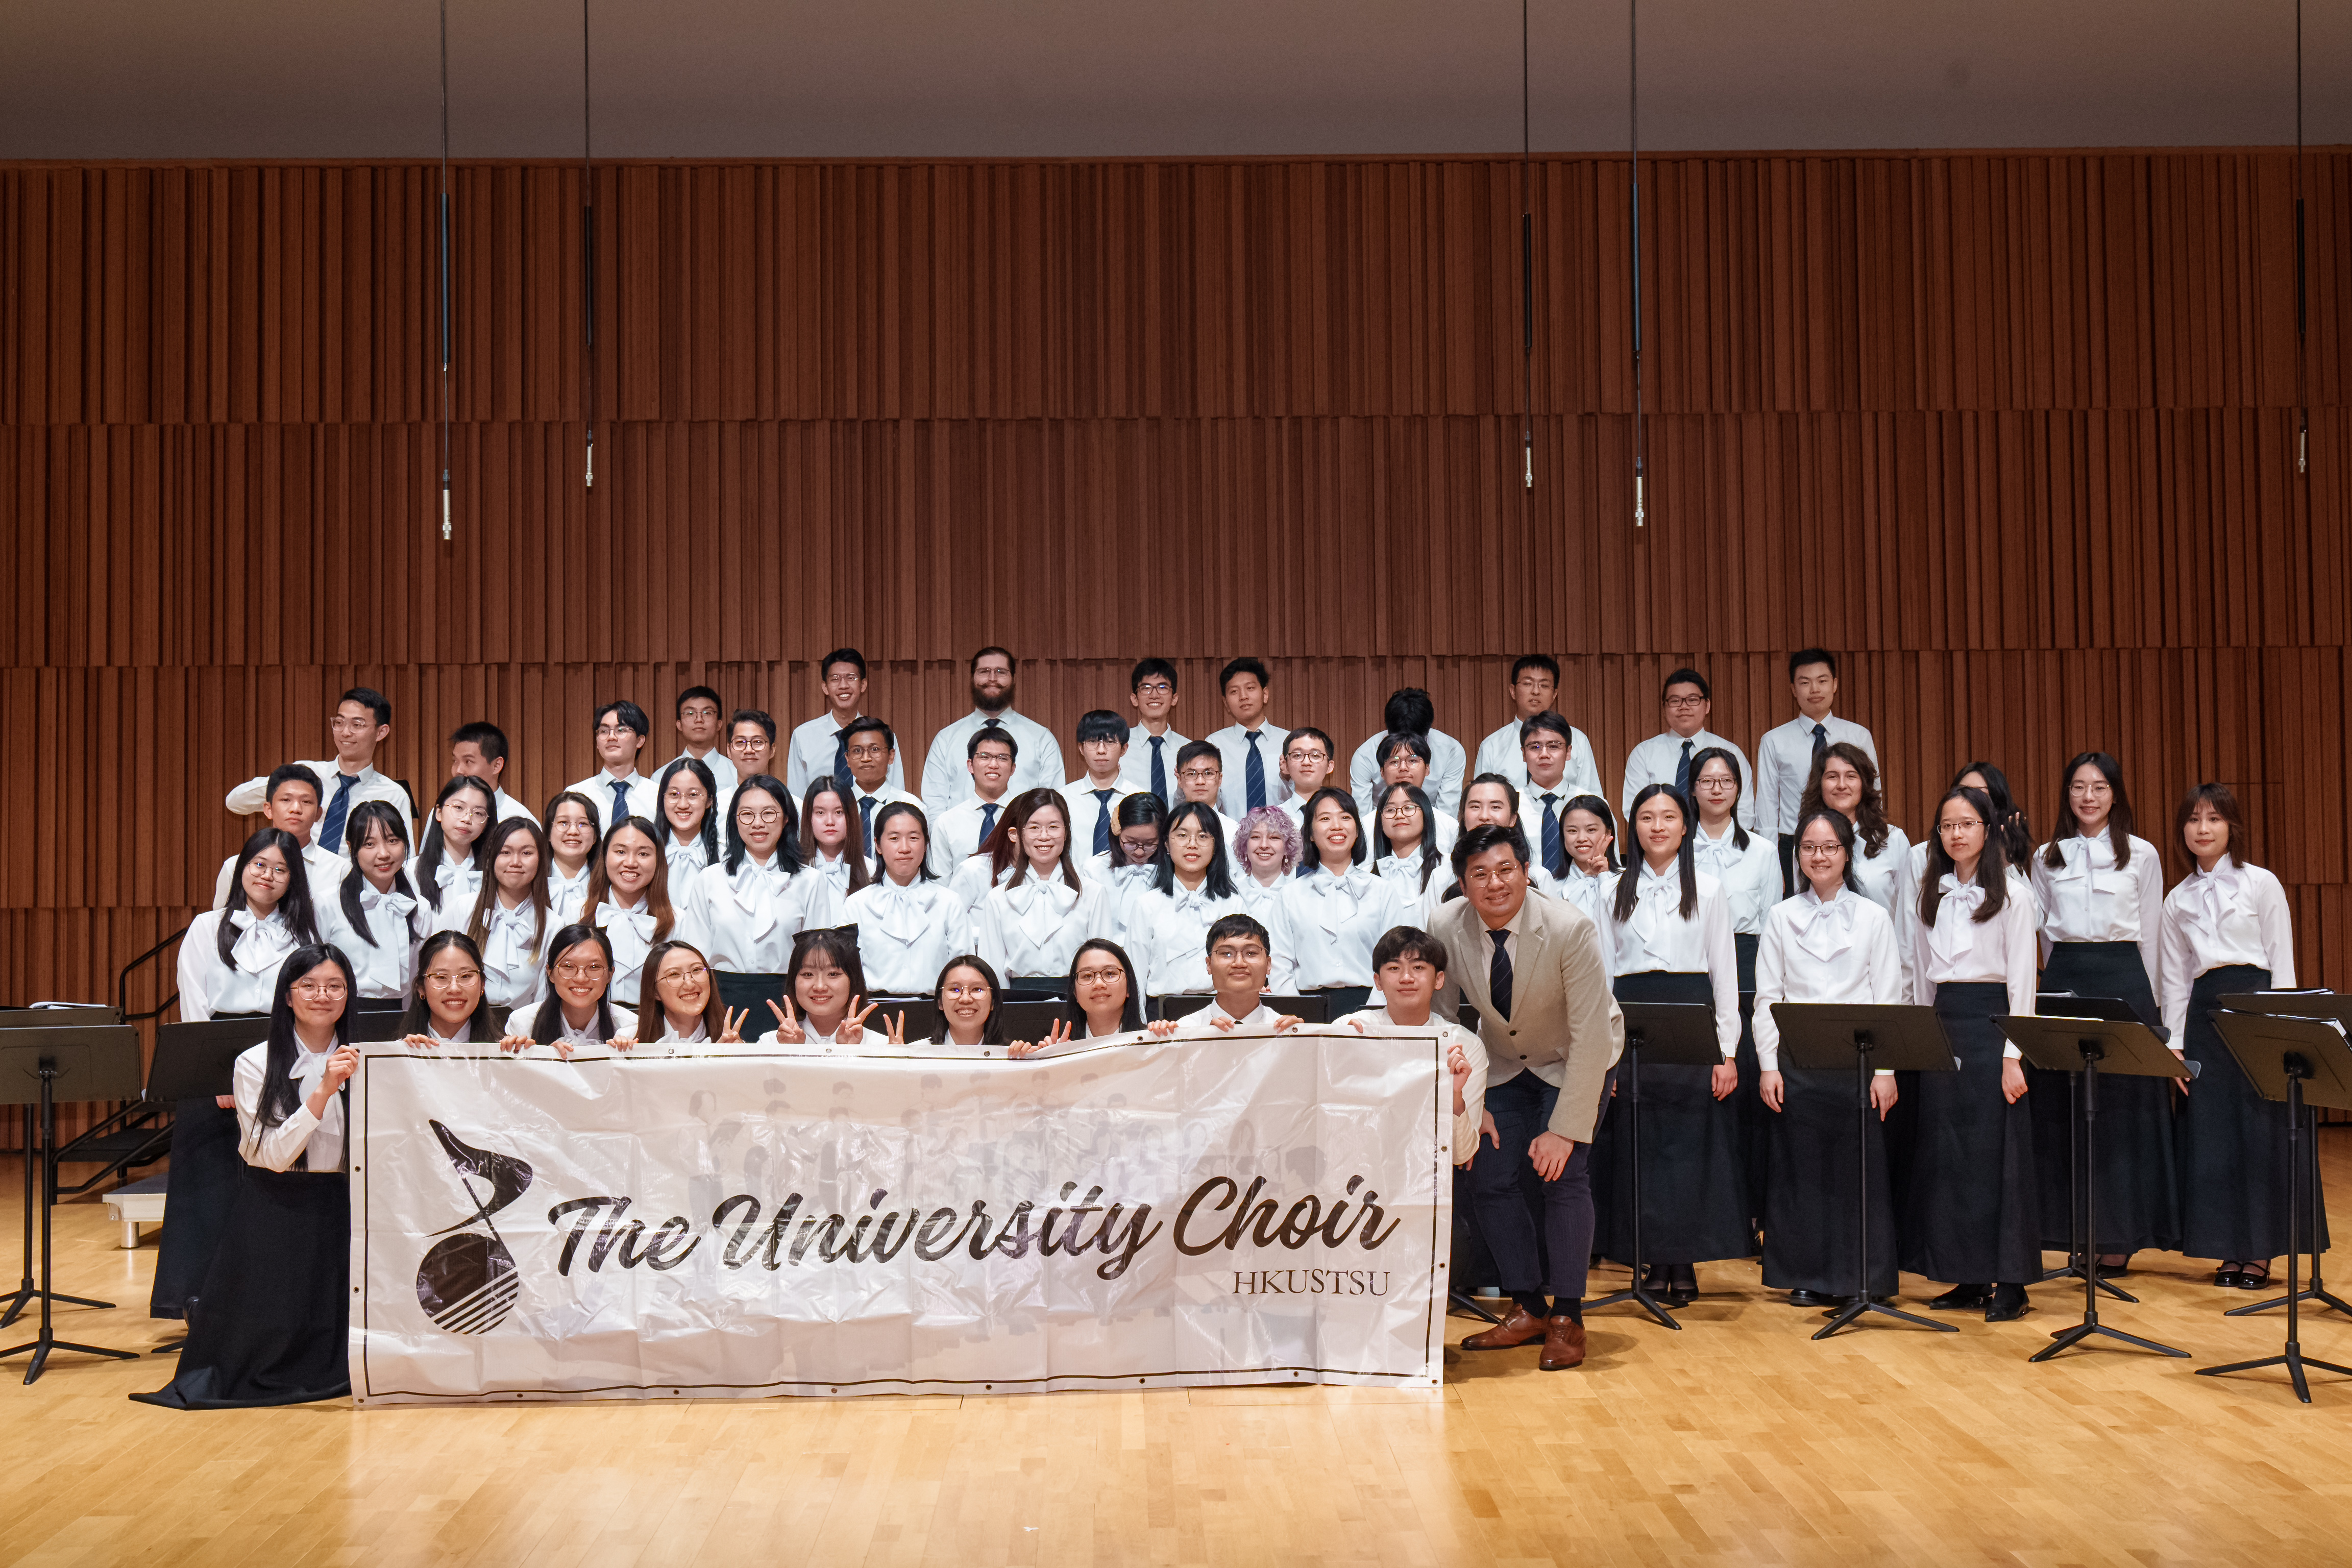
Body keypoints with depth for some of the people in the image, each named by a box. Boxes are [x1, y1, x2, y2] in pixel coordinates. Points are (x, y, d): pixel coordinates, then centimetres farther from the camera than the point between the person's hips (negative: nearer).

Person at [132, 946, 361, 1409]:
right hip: (271, 1214, -2)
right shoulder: (256, 1064, -5)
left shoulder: (361, 1063, 1)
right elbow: (274, 1154, -16)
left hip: (337, 1213, 2)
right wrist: (323, 1092, -24)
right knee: (265, 1338, 1)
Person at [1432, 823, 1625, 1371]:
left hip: (1575, 1061, -4)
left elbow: (1592, 1035, -28)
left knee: (1563, 1172, -18)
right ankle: (1528, 1309, 10)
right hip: (1503, 1063, 4)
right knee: (1489, 1177, -5)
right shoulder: (1445, 927, -20)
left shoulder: (1570, 929, -31)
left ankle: (1567, 1318, -4)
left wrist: (1565, 1129, -29)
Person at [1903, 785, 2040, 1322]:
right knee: (1944, 1152, 4)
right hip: (1940, 1026, 5)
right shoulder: (1930, 896, 12)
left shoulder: (2011, 896, -3)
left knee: (1997, 1151, -4)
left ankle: (2009, 1282, 2)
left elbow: (2021, 979, -7)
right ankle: (1967, 1277, 12)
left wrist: (2013, 1055, -13)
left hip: (1990, 1023, -5)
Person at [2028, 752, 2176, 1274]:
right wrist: (2061, 980, 9)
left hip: (2123, 978, -2)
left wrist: (2145, 998, 4)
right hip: (2063, 977, 2)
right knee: (2060, 1107, 0)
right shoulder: (2047, 858, 10)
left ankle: (2118, 1237, 6)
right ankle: (2075, 1229, 9)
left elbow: (2150, 933, 6)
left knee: (2122, 1107, -1)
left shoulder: (2141, 855, 5)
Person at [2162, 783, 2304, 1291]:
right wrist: (2174, 1043, 5)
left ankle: (2261, 1254, 5)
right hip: (2204, 1012, 4)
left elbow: (2282, 964, -1)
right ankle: (2231, 1250, 12)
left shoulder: (2262, 884, 2)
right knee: (2212, 1131, 3)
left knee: (2260, 1130, -3)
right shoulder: (2178, 901, 11)